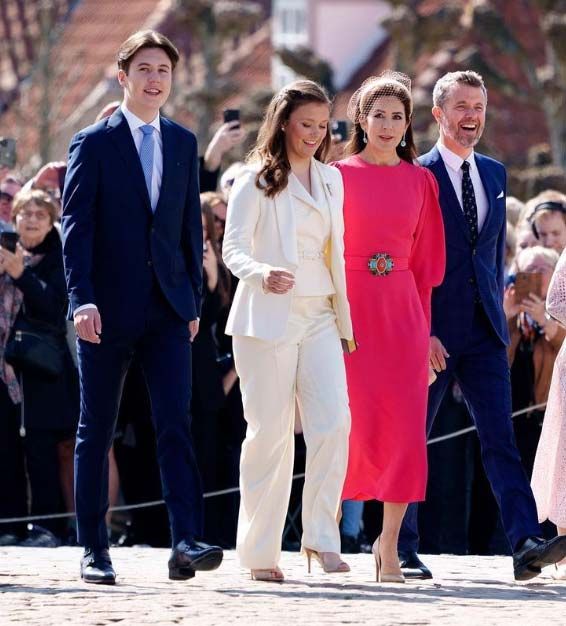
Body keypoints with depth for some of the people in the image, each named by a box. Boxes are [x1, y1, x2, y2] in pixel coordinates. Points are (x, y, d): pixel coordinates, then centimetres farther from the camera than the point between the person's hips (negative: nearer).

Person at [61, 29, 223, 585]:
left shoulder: (183, 143, 11)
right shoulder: (93, 144, -2)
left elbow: (190, 225, 14)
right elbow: (75, 225, -8)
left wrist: (193, 300, 10)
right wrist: (81, 299, -18)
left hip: (167, 308, 3)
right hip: (109, 309, -3)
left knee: (175, 423, -10)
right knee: (96, 430, 5)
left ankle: (186, 543, -18)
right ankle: (93, 550, 12)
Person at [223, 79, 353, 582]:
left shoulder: (331, 180, 17)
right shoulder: (257, 181, -1)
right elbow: (233, 248, -10)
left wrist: (344, 317, 17)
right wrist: (261, 274, -31)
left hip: (319, 316, 5)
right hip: (267, 317, -5)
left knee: (333, 423, -12)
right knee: (271, 432, -4)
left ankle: (321, 537, -6)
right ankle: (260, 551, 2)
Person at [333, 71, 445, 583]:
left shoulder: (420, 181, 10)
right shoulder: (341, 175, 1)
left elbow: (424, 257, 11)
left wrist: (424, 323, 5)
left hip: (402, 311, 3)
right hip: (352, 306, -3)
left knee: (406, 427, -4)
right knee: (360, 424, -7)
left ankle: (389, 544, 3)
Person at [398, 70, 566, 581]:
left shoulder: (494, 174, 14)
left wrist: (498, 311, 14)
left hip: (483, 330, 5)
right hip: (432, 329, -5)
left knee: (500, 438, -6)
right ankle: (403, 550, 11)